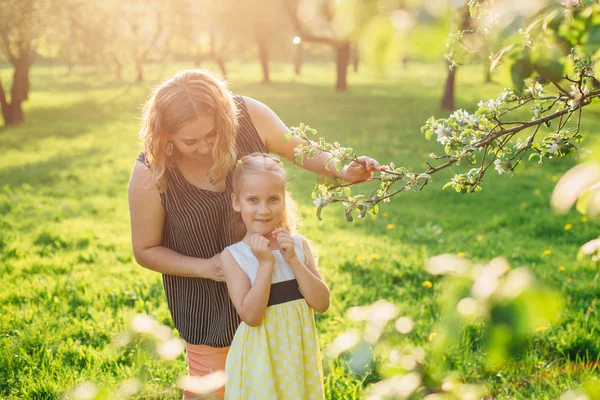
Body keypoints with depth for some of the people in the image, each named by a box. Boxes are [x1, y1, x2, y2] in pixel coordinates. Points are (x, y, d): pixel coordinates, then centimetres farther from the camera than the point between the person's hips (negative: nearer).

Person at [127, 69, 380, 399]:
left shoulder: (249, 116, -23)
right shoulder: (150, 174, -26)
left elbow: (298, 149, -3)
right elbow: (145, 251, -12)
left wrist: (343, 171, -19)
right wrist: (205, 267, -24)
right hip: (206, 299, -3)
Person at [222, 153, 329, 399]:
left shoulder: (299, 245, -3)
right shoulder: (233, 256, -12)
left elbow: (322, 304, -8)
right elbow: (250, 316, -19)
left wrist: (293, 260, -17)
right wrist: (265, 263, -24)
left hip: (300, 350, 3)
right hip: (261, 356, -3)